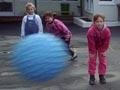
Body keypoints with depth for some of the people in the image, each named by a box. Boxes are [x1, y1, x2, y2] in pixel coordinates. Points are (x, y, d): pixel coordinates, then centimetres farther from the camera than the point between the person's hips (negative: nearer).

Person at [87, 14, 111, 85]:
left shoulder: (107, 31, -28)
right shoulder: (91, 31, -34)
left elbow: (107, 42, -16)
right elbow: (91, 43, -26)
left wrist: (104, 51, -11)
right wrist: (92, 52, -19)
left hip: (102, 46, 2)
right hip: (93, 46, -2)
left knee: (103, 60, 4)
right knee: (92, 60, 0)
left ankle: (102, 76, 17)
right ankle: (92, 76, 9)